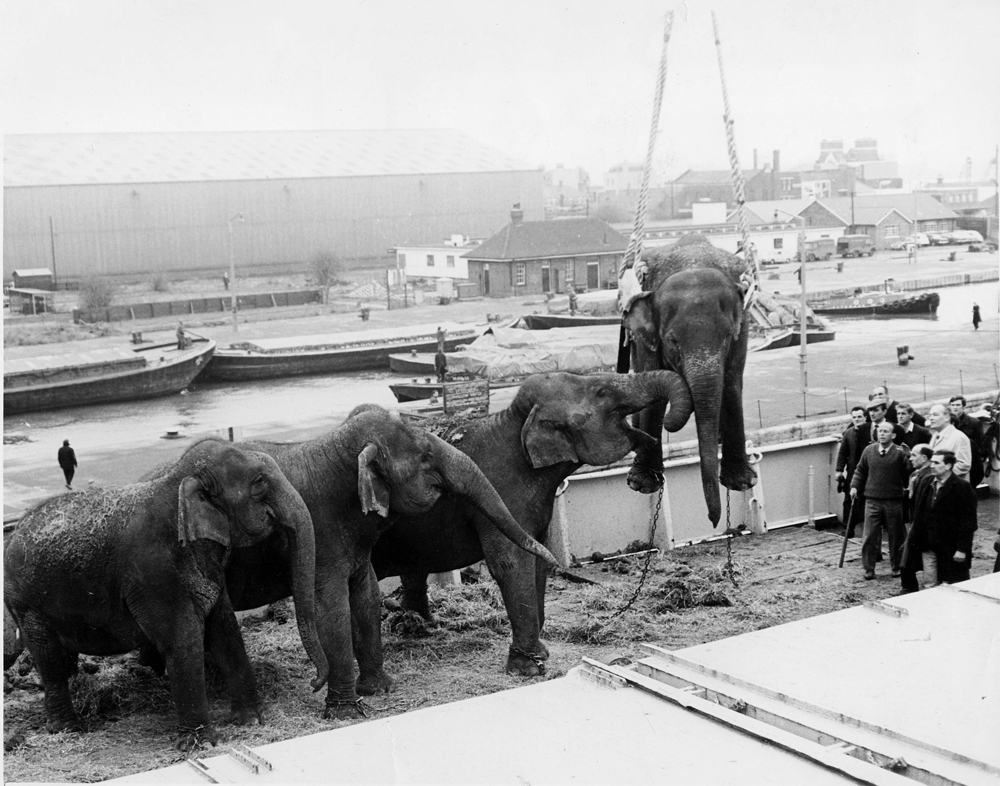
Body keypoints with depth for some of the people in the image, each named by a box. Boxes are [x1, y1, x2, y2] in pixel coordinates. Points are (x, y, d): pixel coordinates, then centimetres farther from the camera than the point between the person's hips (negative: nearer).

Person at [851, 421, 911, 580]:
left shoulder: (900, 452, -5)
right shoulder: (868, 451, 4)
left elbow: (908, 474, 0)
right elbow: (860, 471, 14)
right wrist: (855, 486, 6)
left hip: (894, 501, -2)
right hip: (872, 500, 2)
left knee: (896, 536, 9)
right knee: (870, 535, -1)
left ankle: (896, 567, 24)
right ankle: (868, 568, 9)